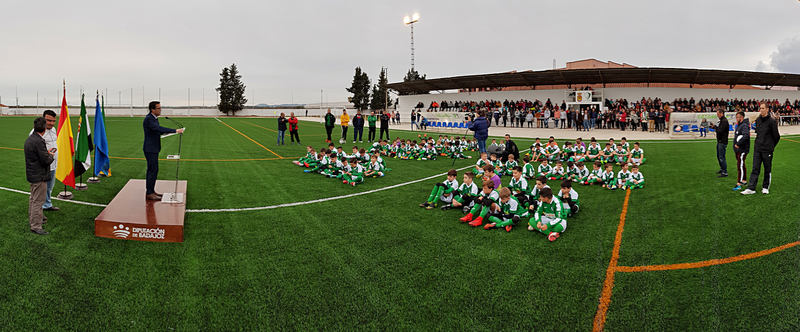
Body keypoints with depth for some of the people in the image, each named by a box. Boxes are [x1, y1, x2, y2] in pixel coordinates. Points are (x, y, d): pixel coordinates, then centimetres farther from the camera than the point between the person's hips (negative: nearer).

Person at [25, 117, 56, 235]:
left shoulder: (29, 139, 6)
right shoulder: (39, 142, -25)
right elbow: (46, 160, -23)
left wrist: (47, 152, 11)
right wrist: (51, 155, -4)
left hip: (32, 175, 10)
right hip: (39, 176, -10)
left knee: (33, 198, 25)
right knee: (38, 201, -3)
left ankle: (32, 219, 41)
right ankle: (36, 226, 3)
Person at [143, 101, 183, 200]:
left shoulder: (154, 118, 11)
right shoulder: (148, 119, -20)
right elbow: (159, 128, -32)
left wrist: (166, 131, 1)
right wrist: (175, 131, -34)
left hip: (153, 149, 10)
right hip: (150, 149, -10)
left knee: (151, 170, 15)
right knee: (153, 170, -8)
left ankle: (150, 191, 24)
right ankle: (149, 193, -1)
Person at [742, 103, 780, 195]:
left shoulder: (771, 121, -10)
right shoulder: (758, 120, 8)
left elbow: (776, 136, -5)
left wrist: (771, 146, 5)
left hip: (767, 150, -5)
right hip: (757, 149, 5)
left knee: (767, 170, 8)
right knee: (755, 169, 3)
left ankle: (765, 187, 19)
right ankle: (751, 188, 1)